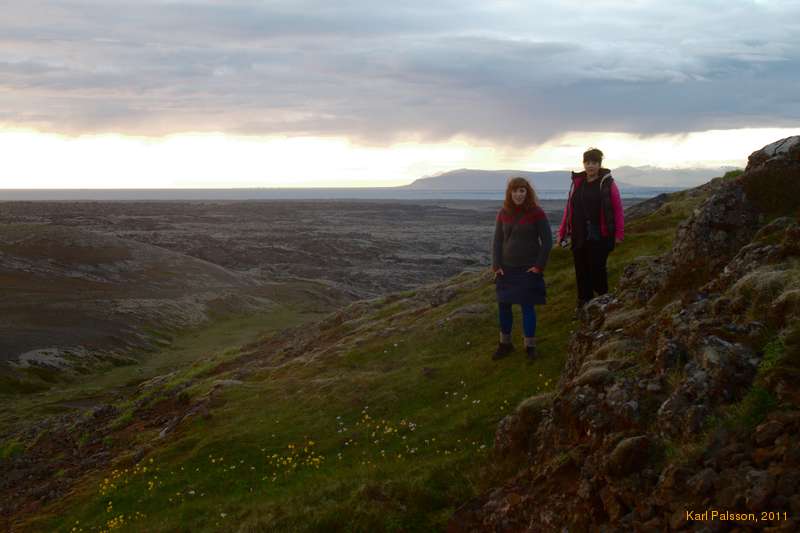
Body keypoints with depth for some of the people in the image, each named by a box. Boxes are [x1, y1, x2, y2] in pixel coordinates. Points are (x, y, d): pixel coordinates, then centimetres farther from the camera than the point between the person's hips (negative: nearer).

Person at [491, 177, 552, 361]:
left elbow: (547, 241, -6)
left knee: (527, 305, -2)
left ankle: (530, 346, 9)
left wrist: (539, 265, -10)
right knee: (503, 305, 5)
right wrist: (496, 266, -2)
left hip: (529, 269, -4)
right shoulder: (503, 213, 3)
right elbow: (497, 241, 7)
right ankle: (505, 344, 20)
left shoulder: (536, 213, -7)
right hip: (506, 268, 4)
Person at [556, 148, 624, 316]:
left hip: (600, 236, -4)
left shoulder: (607, 183, -3)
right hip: (579, 236, 4)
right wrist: (562, 232, 10)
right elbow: (568, 208, 12)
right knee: (581, 269, 6)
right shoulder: (577, 183, 10)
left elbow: (618, 209, -4)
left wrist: (619, 233, -8)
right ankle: (583, 304, 16)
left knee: (597, 268, -3)